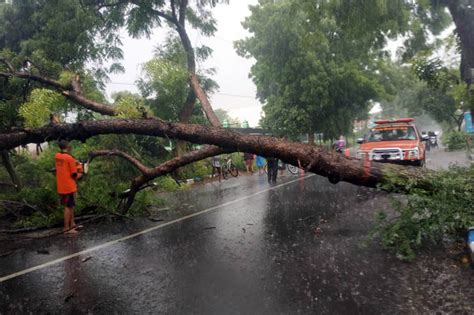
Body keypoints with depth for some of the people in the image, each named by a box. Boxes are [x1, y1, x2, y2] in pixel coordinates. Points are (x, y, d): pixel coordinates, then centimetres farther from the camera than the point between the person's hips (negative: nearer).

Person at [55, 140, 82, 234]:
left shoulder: (57, 156, 5)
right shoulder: (69, 158, -16)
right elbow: (74, 175, -13)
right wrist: (79, 175, 8)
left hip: (61, 186, 7)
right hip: (68, 186, -7)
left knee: (70, 205, 17)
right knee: (68, 207, 0)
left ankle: (72, 224, 26)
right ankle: (67, 228, 5)